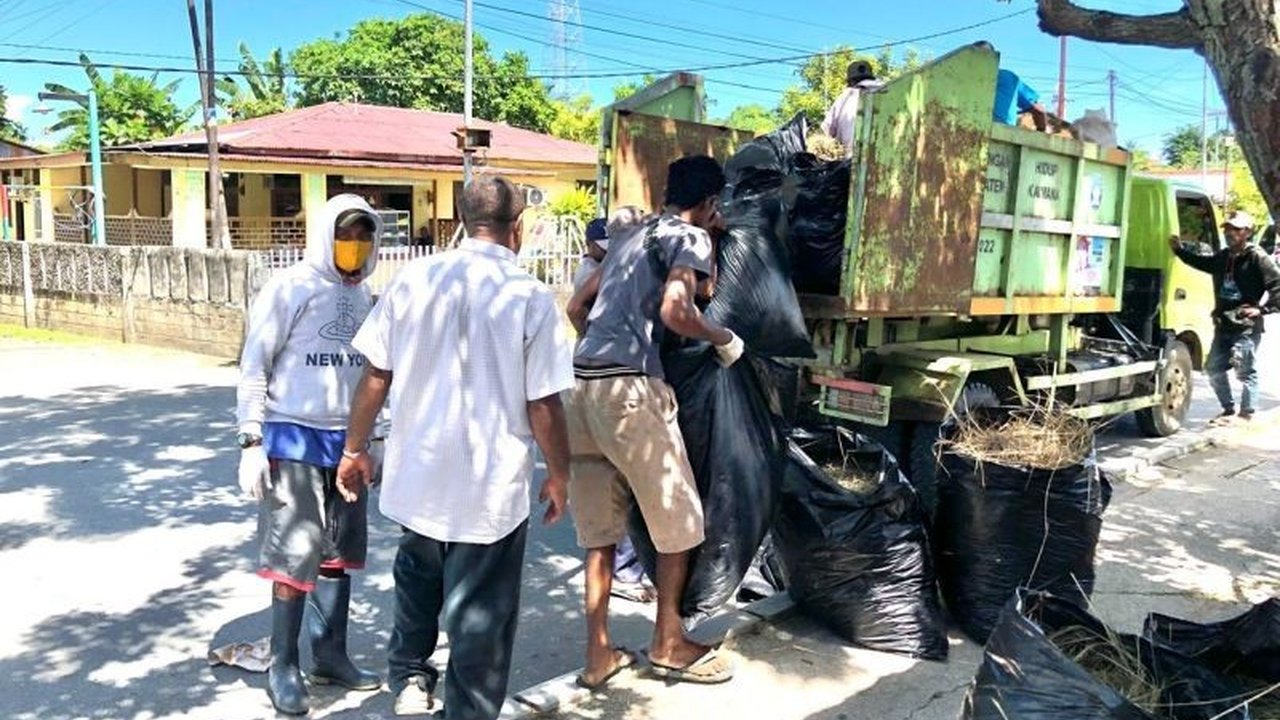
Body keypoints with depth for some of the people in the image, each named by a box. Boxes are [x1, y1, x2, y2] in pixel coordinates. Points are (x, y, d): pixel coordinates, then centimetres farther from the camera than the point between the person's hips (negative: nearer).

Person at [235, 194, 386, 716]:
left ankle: (330, 655, 25)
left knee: (338, 553, 12)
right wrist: (251, 441, -13)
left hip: (345, 441, 6)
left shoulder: (362, 296, 11)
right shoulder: (288, 289, -7)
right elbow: (254, 366, -8)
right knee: (294, 557, 0)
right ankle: (283, 667, 15)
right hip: (294, 439, -6)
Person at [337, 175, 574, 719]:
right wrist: (559, 475, 3)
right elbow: (543, 405, -12)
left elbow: (375, 375, 0)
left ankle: (409, 676, 38)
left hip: (416, 471, 4)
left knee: (418, 579, 32)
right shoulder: (530, 296, -13)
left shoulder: (412, 279, -4)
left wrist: (355, 449, 13)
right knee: (479, 618, 12)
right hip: (492, 485, -4)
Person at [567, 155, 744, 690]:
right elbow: (673, 311, -15)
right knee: (677, 517, 10)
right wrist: (723, 339, 1)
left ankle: (598, 654, 20)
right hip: (628, 386, -8)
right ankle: (669, 644, 22)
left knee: (599, 527, 14)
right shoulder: (691, 236, 2)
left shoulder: (629, 237, 26)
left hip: (583, 380, 8)